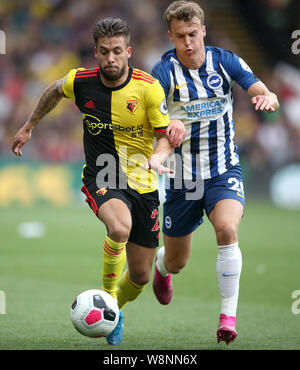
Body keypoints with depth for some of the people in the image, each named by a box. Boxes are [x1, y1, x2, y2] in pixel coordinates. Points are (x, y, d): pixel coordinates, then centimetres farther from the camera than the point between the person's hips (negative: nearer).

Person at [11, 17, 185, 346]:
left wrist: (158, 156, -26)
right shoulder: (80, 82, -8)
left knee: (140, 277, 6)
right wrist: (28, 127, 22)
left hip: (142, 183, 1)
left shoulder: (149, 88, -13)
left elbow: (166, 136, -4)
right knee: (120, 227, -37)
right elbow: (53, 91, 16)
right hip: (101, 179, -1)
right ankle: (107, 295, -13)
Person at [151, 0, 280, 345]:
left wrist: (268, 98, -35)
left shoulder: (225, 61, -4)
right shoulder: (165, 71, -10)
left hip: (223, 171, 0)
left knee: (227, 229, -29)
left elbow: (263, 93, -9)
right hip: (182, 176, 0)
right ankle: (160, 266, 50)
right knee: (176, 262, 10)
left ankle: (228, 316, -23)